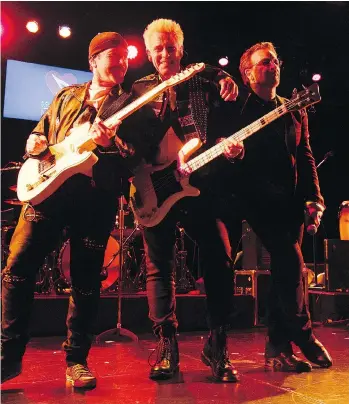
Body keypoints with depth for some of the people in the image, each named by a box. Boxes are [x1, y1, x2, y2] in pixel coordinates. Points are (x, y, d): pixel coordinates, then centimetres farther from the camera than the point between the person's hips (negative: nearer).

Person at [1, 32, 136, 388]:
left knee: (85, 283, 2)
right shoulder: (66, 96, 21)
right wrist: (36, 143, 1)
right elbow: (37, 133, 25)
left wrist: (110, 141, -20)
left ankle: (76, 359, 17)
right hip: (48, 186, 3)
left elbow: (138, 155, -1)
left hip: (97, 195, -2)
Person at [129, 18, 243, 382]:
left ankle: (216, 347, 10)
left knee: (218, 262, -4)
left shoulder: (204, 78, 14)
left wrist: (229, 146, -10)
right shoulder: (139, 89, 14)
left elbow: (221, 125, 12)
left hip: (199, 181, 0)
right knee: (158, 267, 1)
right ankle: (166, 347, 12)